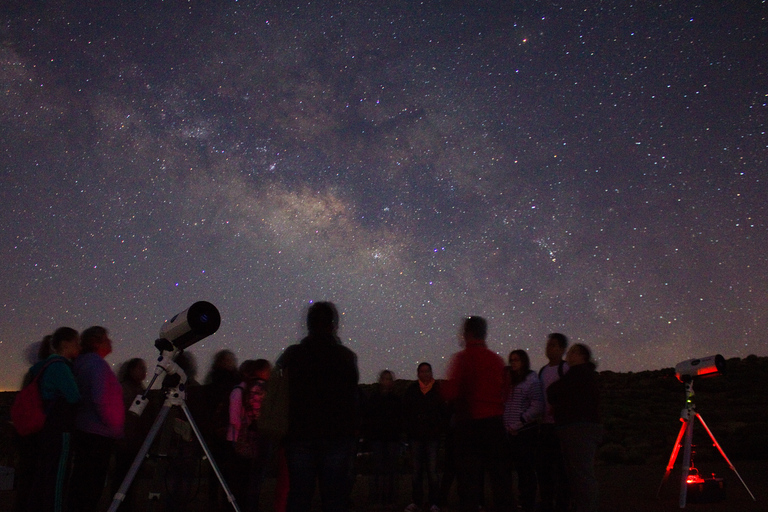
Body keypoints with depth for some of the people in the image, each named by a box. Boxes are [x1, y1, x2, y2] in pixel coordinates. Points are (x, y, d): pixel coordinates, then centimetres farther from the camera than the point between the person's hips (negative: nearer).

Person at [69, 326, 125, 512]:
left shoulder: (81, 362, 15)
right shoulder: (97, 363, -12)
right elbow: (99, 399, -22)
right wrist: (115, 427, -12)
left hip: (83, 432, 9)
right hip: (99, 434, -9)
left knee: (81, 485, 13)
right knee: (92, 486, -6)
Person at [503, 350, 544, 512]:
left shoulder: (531, 380, -3)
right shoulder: (511, 381, 17)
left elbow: (537, 407, -11)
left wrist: (518, 424, -11)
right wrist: (506, 425, 6)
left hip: (525, 431, -6)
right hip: (511, 432, 6)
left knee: (526, 469, -3)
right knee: (519, 468, 9)